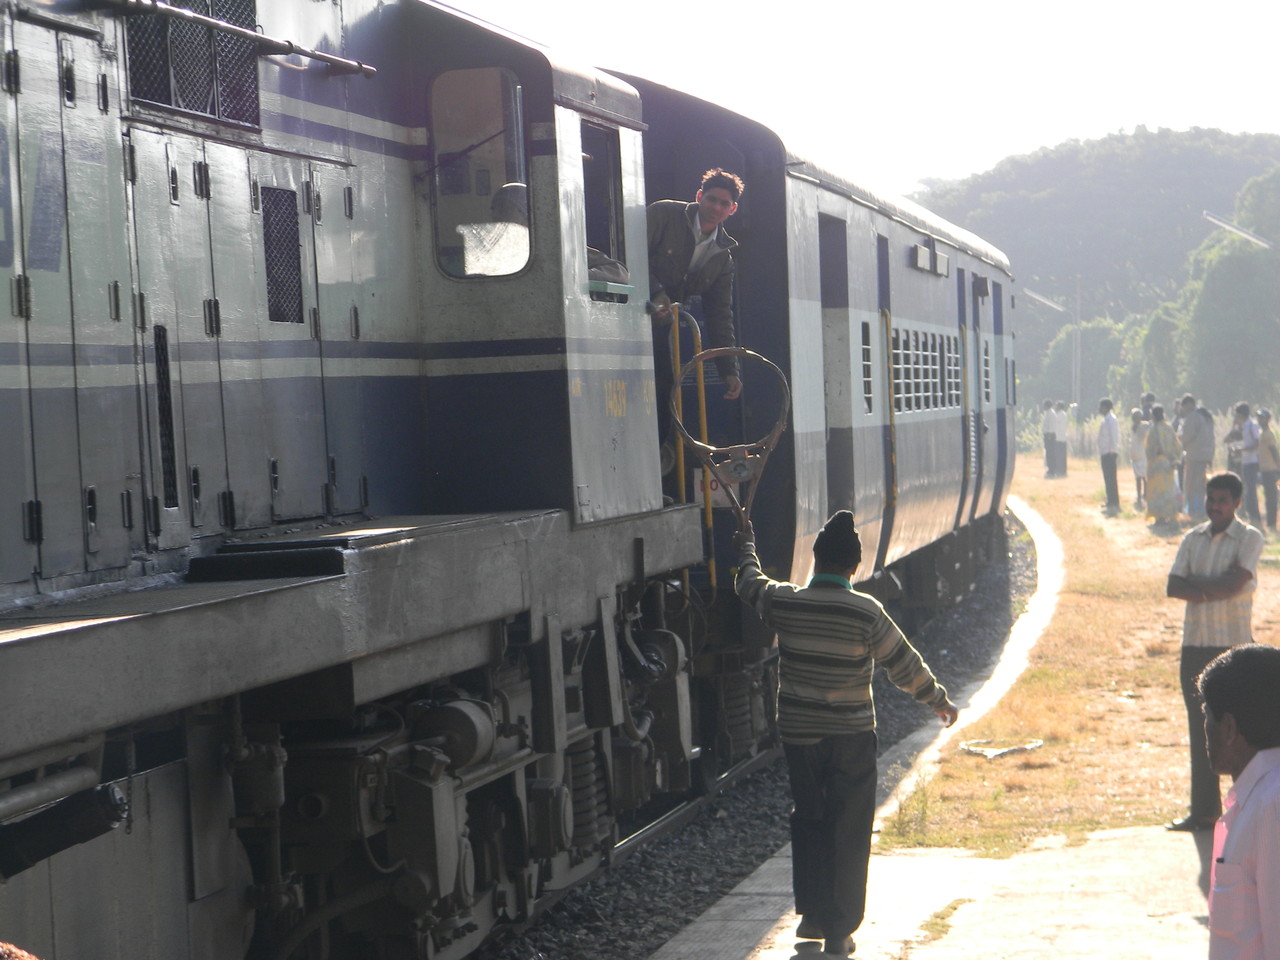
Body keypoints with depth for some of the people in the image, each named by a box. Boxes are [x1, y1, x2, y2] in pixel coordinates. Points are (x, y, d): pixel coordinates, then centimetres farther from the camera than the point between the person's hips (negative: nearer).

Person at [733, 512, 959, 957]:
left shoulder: (783, 602, -6)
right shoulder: (865, 612, -14)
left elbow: (749, 584, 17)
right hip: (850, 737, -3)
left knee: (809, 821, 19)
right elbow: (905, 666, -5)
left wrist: (746, 547, 37)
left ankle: (811, 915, 25)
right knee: (848, 832, 5)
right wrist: (940, 700, 11)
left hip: (798, 733, 3)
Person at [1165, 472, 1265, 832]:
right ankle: (1204, 810, 15)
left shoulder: (1249, 538, -3)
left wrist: (1196, 582, -5)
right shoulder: (1193, 539, 11)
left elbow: (1235, 583, -16)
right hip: (1195, 645, 5)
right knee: (1200, 732, 8)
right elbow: (1173, 587, 1)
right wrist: (1212, 590, -12)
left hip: (1234, 644, -5)